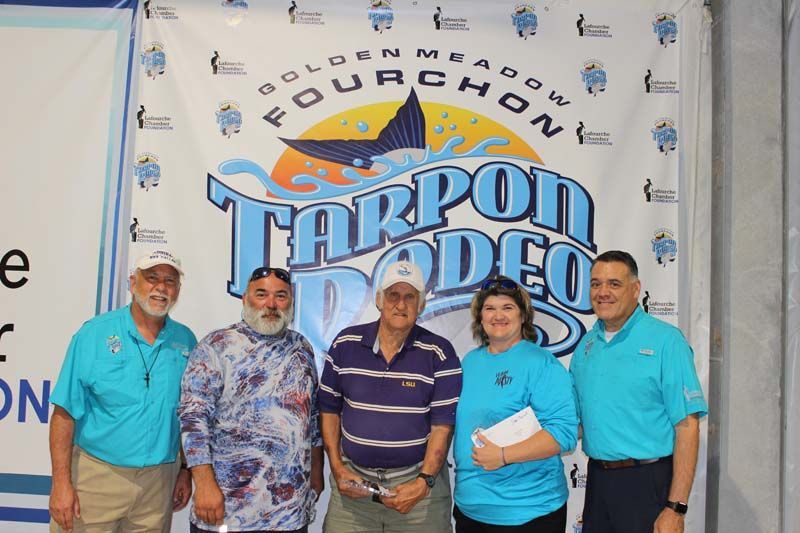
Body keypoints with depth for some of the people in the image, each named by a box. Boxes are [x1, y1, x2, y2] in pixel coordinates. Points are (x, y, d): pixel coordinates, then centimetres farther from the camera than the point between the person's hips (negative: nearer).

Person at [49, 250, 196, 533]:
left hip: (159, 481, 3)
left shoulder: (186, 341, 3)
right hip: (96, 476, -2)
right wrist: (61, 483, -11)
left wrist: (186, 472, 7)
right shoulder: (95, 333, -6)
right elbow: (65, 413, -8)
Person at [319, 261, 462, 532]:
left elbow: (443, 425, -8)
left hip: (418, 481, -2)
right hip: (354, 480, 2)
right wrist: (337, 468, 0)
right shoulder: (345, 344, -1)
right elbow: (329, 409, 6)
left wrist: (424, 482, -16)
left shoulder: (439, 354, -7)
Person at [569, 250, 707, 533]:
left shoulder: (665, 340, -10)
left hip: (648, 480, -5)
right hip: (597, 477, 6)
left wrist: (675, 508, -17)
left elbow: (687, 426, -14)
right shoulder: (586, 344, 8)